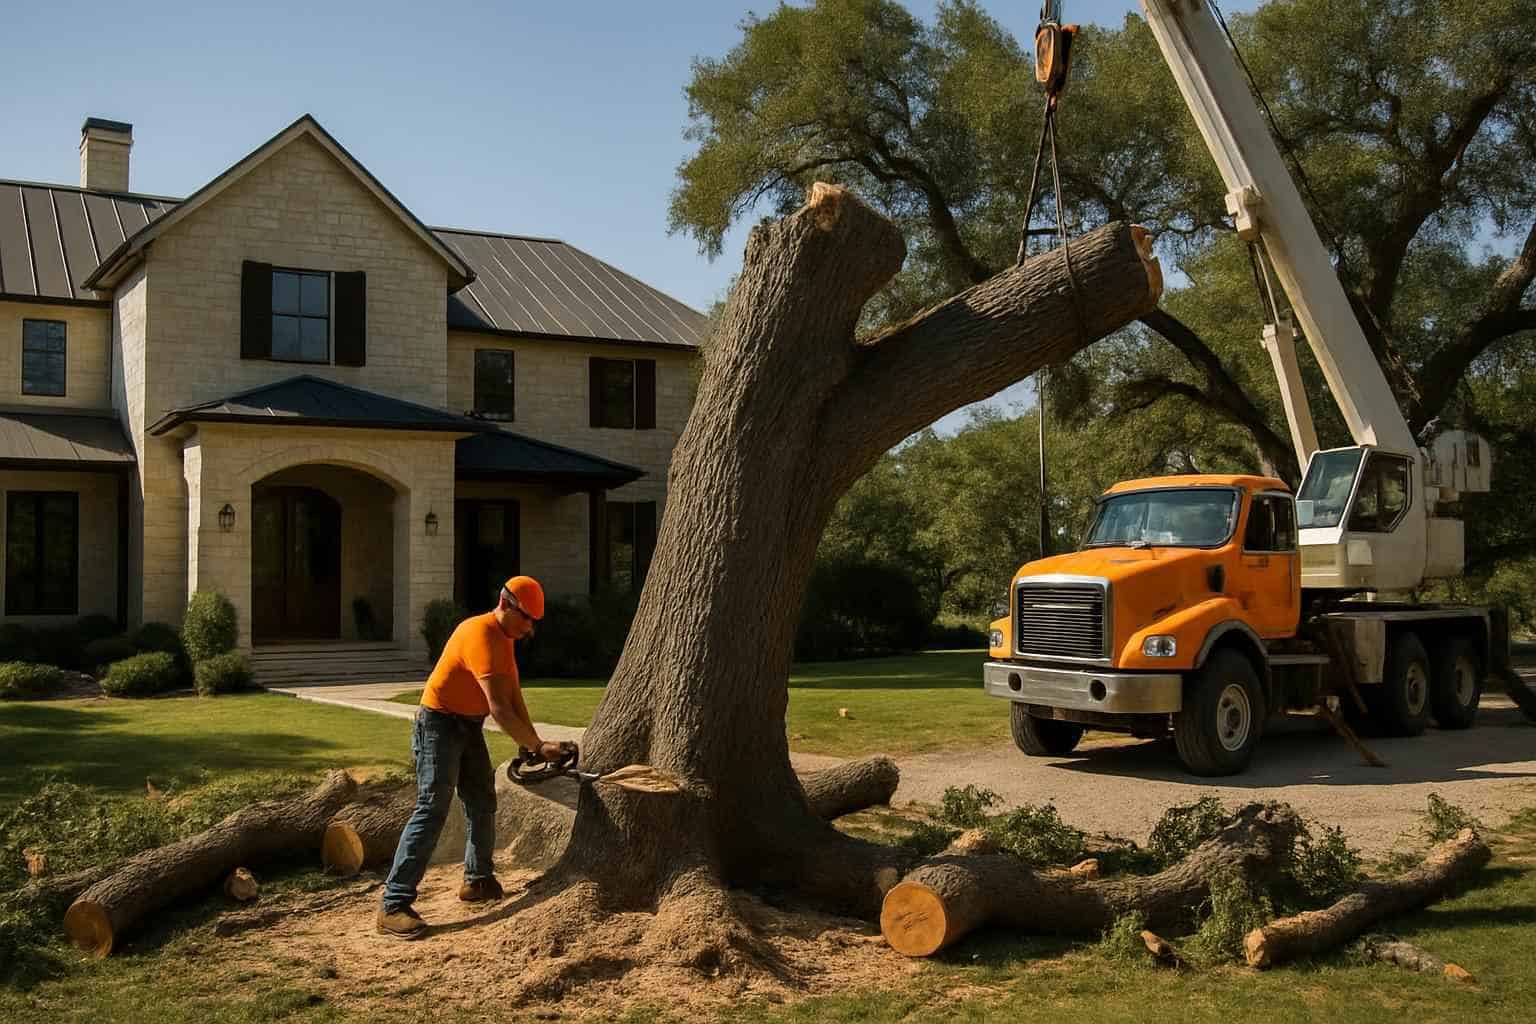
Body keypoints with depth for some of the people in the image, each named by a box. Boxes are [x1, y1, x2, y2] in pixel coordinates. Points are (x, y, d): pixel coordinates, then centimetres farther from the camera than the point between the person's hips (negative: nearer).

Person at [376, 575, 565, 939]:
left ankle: (478, 880, 32)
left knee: (482, 803, 15)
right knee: (432, 810, -16)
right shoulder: (480, 634, -24)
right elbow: (499, 707, -29)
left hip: (469, 727, 10)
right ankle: (394, 906, -18)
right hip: (440, 725, -10)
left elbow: (514, 697, 6)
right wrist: (537, 746, -23)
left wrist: (534, 744, -3)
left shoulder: (504, 638, 7)